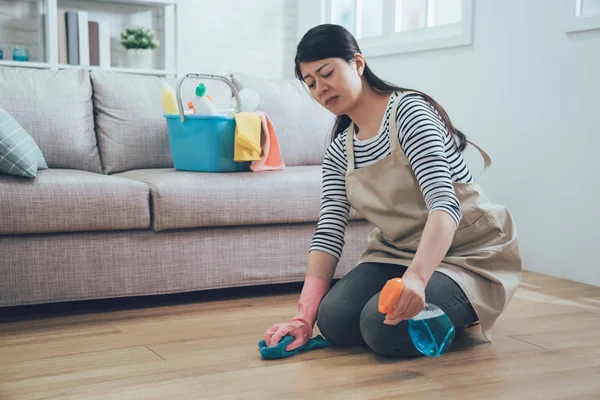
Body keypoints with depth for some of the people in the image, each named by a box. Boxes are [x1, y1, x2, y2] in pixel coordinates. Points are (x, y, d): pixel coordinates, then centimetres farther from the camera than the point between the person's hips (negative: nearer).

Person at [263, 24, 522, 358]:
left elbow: (444, 204, -29)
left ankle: (460, 316, 3)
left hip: (467, 253, -6)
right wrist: (305, 316, -16)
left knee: (385, 327, -28)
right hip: (398, 252, 7)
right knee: (334, 320, -17)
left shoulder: (408, 111, -17)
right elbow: (329, 233, -4)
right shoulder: (338, 153, 4)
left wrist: (416, 277, -46)